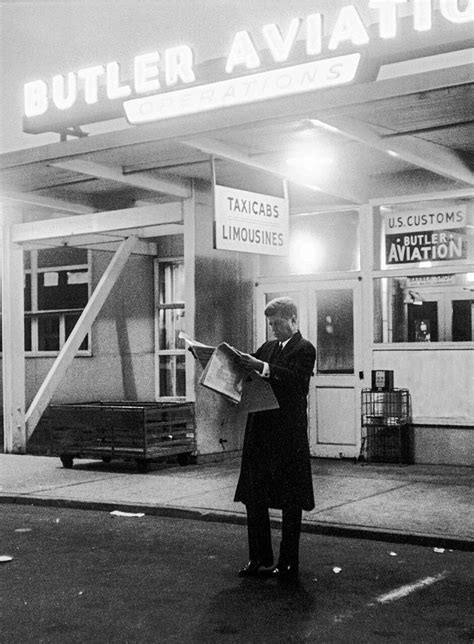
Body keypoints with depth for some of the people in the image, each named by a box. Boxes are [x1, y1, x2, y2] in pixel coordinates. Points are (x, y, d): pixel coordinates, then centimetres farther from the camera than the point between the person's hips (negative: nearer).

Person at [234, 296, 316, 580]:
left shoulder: (305, 349, -4)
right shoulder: (267, 348, 18)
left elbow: (295, 379, -21)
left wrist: (262, 367, -31)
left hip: (288, 435, -7)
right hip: (260, 434, 7)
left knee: (290, 501, 2)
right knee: (253, 497, 8)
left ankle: (289, 562, 11)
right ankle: (260, 559, 18)